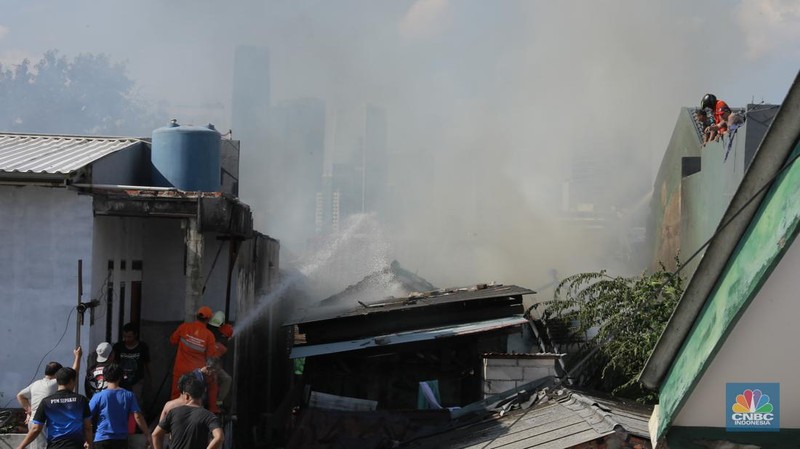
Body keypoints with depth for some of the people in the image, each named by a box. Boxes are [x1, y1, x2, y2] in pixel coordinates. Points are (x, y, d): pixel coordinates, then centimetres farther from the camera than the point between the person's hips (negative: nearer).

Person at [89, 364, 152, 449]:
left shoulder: (98, 397, -5)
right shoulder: (129, 396, 1)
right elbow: (138, 417, -5)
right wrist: (148, 436, 1)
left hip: (102, 440, -2)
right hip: (121, 440, 2)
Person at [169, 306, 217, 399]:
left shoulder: (184, 327, -8)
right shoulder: (209, 335, -12)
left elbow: (173, 340, 6)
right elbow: (211, 356, -6)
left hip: (180, 370, 1)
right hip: (197, 373, -1)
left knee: (176, 396, 10)